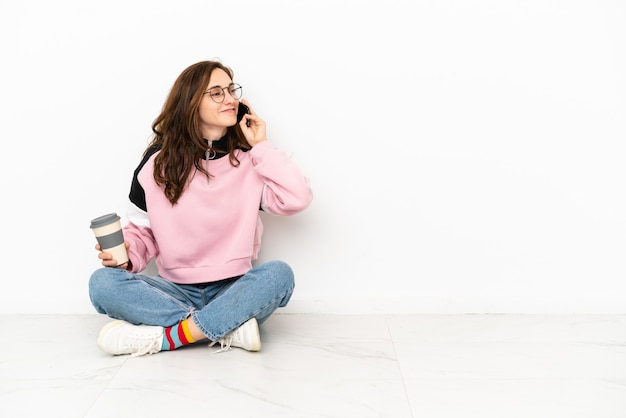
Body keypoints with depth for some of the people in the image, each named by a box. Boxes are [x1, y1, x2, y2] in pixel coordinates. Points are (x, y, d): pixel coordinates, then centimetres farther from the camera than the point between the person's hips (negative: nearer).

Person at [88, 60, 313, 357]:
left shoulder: (249, 160, 1)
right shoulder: (157, 162, 2)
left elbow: (297, 199, -15)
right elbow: (142, 230, 8)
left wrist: (261, 147, -10)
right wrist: (125, 251, -14)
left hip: (234, 290, -1)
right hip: (176, 292, 1)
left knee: (279, 273, -31)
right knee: (103, 282, -24)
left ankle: (165, 337, -30)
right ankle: (231, 328, -28)